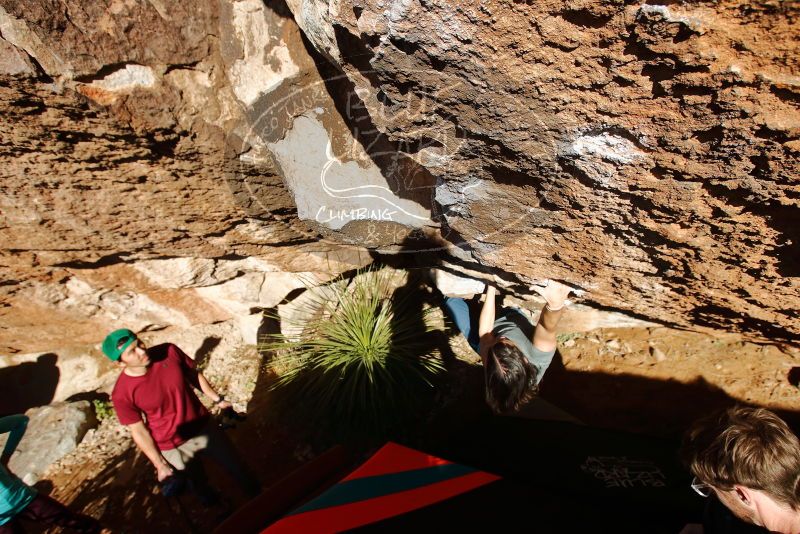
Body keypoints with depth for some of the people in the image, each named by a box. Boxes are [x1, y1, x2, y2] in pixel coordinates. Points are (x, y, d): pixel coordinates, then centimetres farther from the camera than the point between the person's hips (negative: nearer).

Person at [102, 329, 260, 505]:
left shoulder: (169, 351, -19)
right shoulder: (122, 393, -24)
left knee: (238, 468, 19)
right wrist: (160, 465, -6)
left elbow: (194, 375, -1)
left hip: (204, 427, 3)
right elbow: (139, 432, -12)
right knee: (201, 486, 23)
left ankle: (259, 500, 47)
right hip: (173, 447, -2)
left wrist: (218, 400, 5)